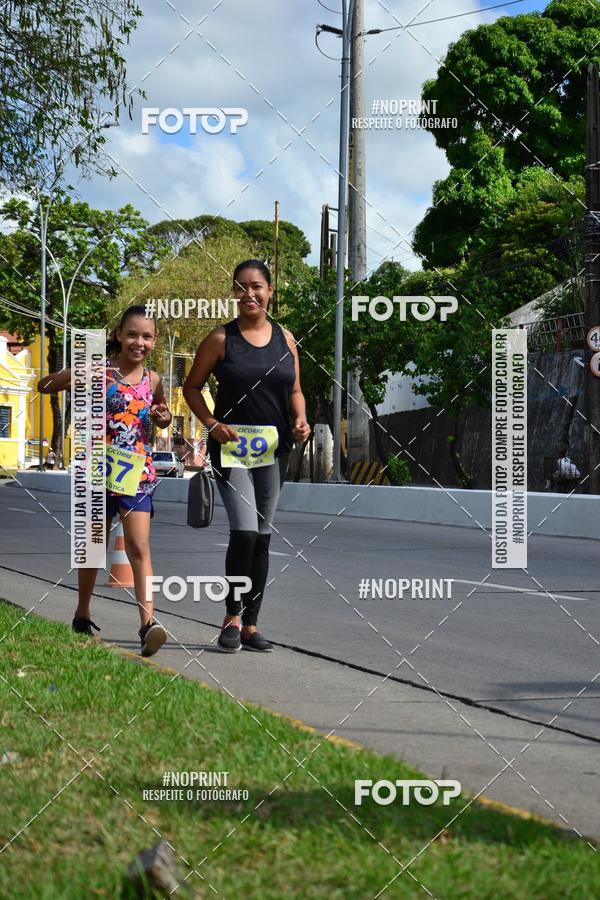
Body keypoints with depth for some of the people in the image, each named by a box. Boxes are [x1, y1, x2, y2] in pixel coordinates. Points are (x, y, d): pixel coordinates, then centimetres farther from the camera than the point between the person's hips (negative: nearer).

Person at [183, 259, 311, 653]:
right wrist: (211, 423, -11)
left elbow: (295, 389, 16)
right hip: (232, 446, -4)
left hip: (274, 448, 4)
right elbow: (192, 387, 4)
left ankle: (250, 624, 15)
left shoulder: (285, 338, 8)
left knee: (262, 536, 7)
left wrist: (300, 419, -4)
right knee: (244, 531, -17)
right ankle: (232, 615, 2)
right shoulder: (221, 339, -2)